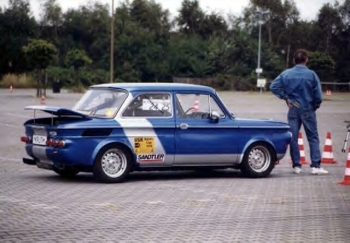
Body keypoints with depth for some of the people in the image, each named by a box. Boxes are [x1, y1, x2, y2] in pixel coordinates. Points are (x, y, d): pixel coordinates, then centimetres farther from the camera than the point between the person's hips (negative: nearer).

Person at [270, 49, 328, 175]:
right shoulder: (311, 74, -9)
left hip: (293, 109, 2)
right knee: (313, 138, 3)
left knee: (293, 138, 8)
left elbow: (273, 86, -4)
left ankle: (296, 166, 9)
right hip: (308, 110, -2)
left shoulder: (286, 73, -1)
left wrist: (285, 98, 2)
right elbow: (318, 95, -9)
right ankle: (315, 166, -4)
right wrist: (315, 106, 8)